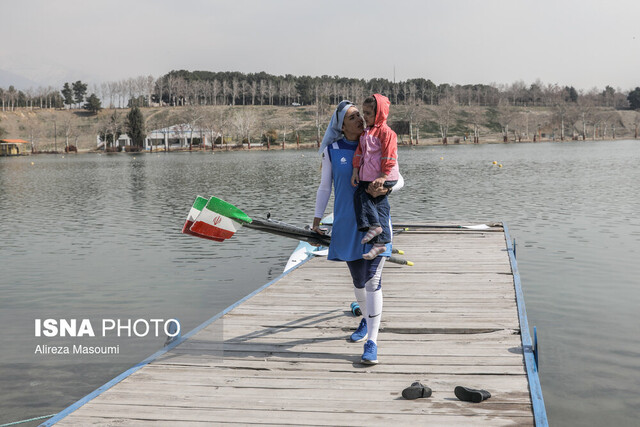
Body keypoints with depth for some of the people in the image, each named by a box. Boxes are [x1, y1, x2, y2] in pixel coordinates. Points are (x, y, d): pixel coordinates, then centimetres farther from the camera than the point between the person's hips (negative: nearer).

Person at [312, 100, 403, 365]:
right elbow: (324, 187, 9)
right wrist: (317, 219, 5)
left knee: (373, 280, -10)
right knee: (357, 279, 14)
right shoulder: (332, 151, 2)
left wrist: (385, 189, -19)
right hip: (346, 223, 1)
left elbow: (399, 180, 3)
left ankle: (371, 342, -8)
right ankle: (367, 320, 42)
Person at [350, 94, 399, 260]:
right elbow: (360, 152, 18)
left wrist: (383, 176, -19)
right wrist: (356, 170, 7)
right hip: (367, 177, 9)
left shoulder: (385, 132, -11)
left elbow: (389, 156, -14)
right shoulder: (365, 132, 17)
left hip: (383, 178, -9)